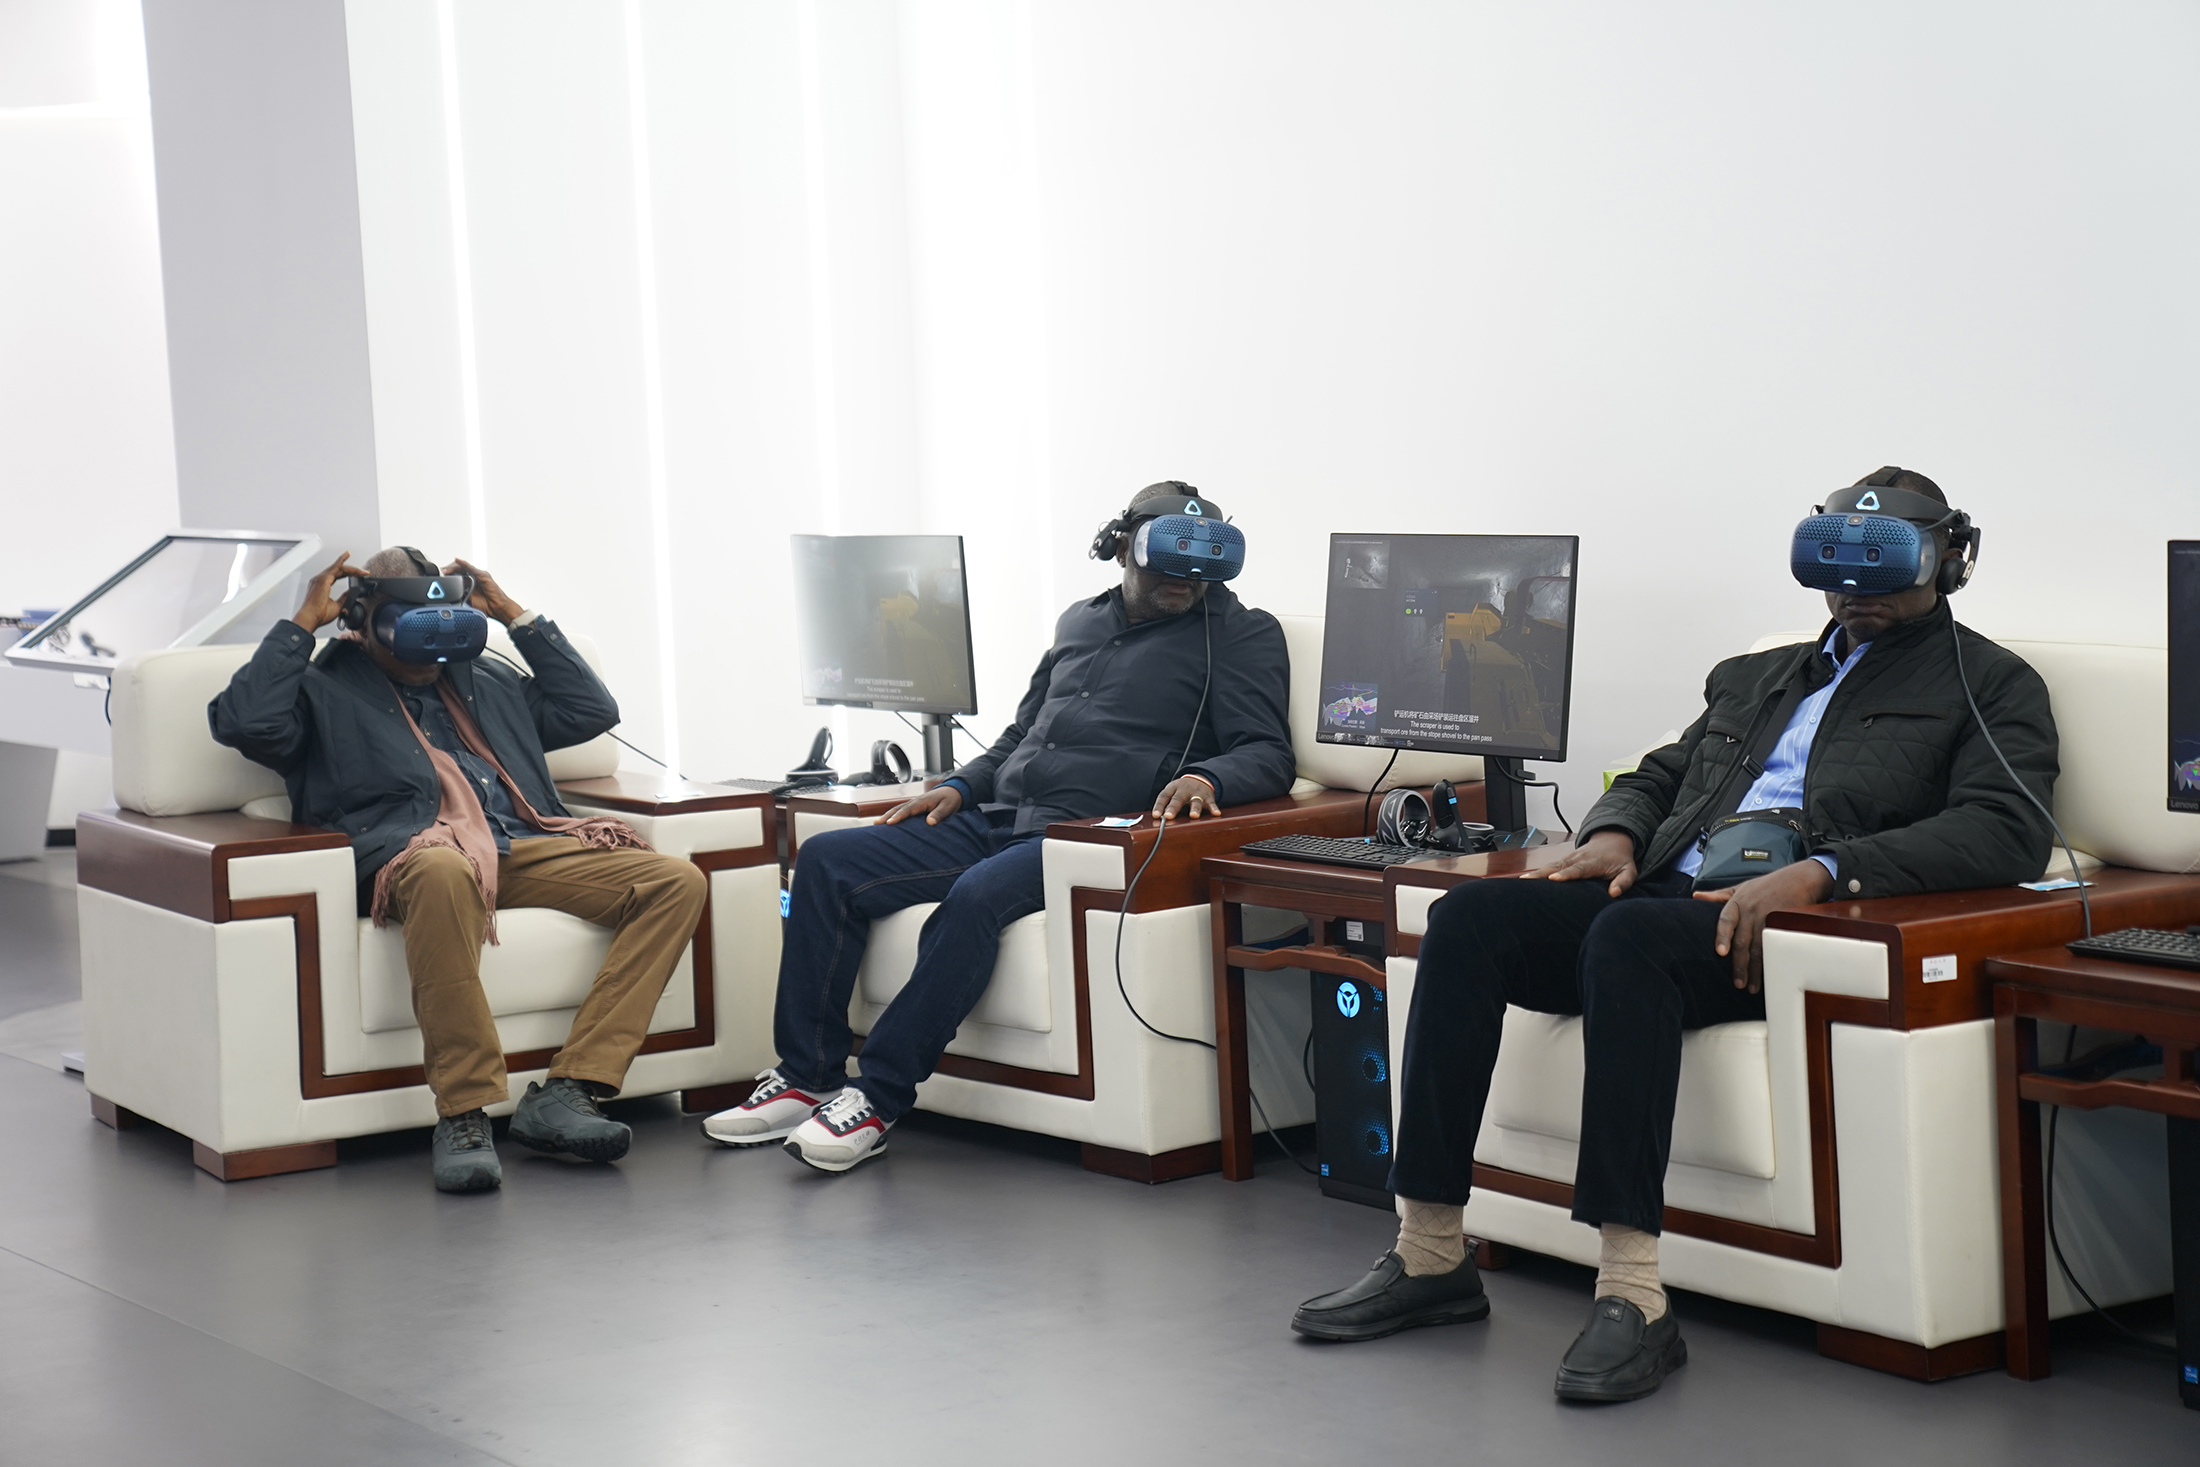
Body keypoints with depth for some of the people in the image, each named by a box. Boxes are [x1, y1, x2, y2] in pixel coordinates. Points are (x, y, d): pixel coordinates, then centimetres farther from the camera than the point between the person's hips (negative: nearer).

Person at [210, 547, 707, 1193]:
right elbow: (244, 722, 0)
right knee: (443, 873, -45)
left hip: (529, 846, 6)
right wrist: (303, 623, 7)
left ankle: (564, 1093, -27)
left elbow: (591, 710, 30)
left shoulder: (486, 679, 34)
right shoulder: (326, 689, 19)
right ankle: (463, 1115, -38)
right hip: (414, 848, -5)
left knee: (678, 883, -18)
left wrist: (516, 616, 29)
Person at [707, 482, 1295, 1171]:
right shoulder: (1080, 623, 24)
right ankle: (807, 1080, -6)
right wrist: (961, 786, 14)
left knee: (977, 896, -36)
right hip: (996, 818, 7)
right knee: (827, 861, -8)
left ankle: (878, 1099, -28)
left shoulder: (1241, 634, 6)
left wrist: (1205, 778, -24)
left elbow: (1268, 755, -3)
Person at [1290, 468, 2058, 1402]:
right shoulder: (1754, 676, 31)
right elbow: (1658, 775, 33)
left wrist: (1820, 871, -21)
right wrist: (1614, 832, 6)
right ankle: (1429, 1257, -20)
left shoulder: (1992, 686, 11)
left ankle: (1632, 1298, -40)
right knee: (1468, 917, -20)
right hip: (1665, 895, 7)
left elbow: (2005, 833, -7)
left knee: (1625, 935, -37)